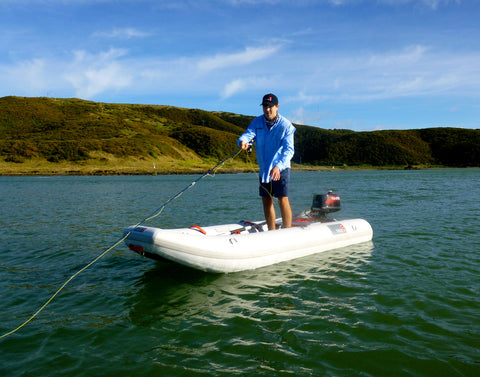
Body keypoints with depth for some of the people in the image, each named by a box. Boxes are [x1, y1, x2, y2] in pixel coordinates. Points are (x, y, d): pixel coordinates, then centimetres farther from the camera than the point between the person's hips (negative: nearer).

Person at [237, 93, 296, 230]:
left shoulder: (286, 125, -9)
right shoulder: (257, 122, 5)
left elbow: (289, 149, -17)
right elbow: (248, 134, -11)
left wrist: (278, 166, -32)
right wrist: (243, 141, -37)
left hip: (281, 168, -5)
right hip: (263, 168, 5)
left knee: (283, 199, -12)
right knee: (266, 200, 9)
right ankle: (272, 232, 23)